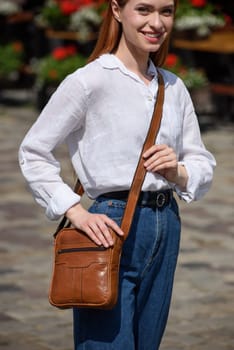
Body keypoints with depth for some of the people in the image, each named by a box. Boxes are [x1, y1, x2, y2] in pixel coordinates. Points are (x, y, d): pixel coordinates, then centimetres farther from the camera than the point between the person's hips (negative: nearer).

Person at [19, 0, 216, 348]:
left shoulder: (174, 87, 10)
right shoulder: (90, 81, -7)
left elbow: (203, 163, 15)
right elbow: (33, 153, -5)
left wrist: (177, 172, -7)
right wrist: (77, 213, -12)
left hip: (166, 227, 6)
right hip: (113, 230, -6)